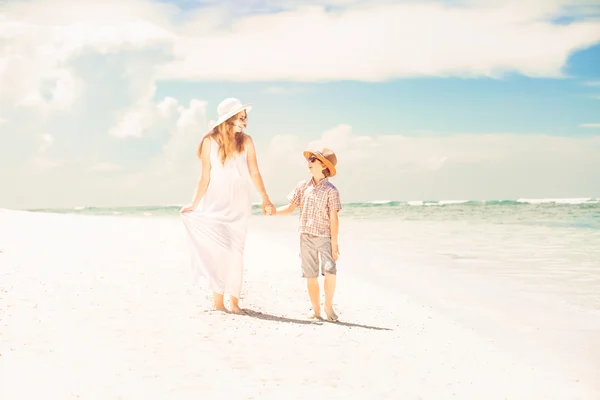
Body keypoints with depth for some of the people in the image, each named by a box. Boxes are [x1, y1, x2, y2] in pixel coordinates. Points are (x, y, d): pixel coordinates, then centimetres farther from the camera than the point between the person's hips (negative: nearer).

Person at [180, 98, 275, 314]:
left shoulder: (246, 141, -1)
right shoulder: (210, 141, -3)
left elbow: (254, 173, -2)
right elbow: (205, 177, -1)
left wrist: (265, 199, -10)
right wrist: (195, 204, -6)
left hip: (239, 203, 1)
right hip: (215, 201, -1)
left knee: (236, 249, 1)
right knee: (217, 248, -6)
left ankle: (233, 300, 5)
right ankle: (218, 299, -2)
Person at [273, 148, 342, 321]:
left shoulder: (331, 190, -6)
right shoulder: (303, 186, 7)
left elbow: (334, 219, -8)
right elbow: (290, 208, 10)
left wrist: (334, 244, -10)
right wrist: (273, 211, -8)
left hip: (325, 237, -4)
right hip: (306, 237, 4)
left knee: (330, 270, -19)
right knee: (310, 275, 6)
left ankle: (328, 306, 0)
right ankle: (316, 310, 18)